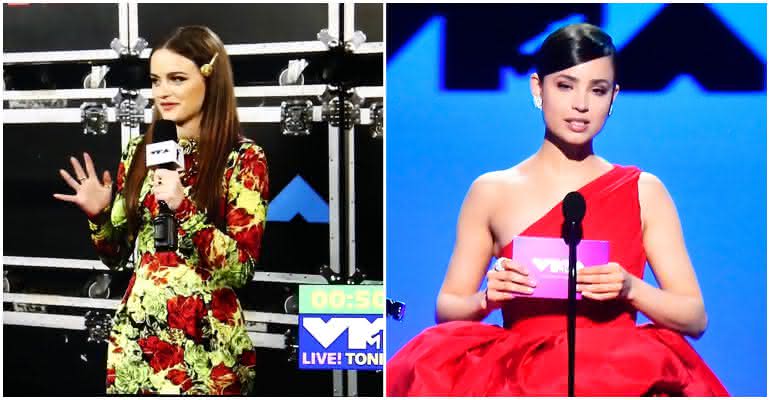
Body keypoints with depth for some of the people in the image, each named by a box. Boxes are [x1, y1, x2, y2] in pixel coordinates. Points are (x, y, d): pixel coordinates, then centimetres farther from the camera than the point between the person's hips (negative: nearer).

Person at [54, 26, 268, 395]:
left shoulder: (243, 158, -9)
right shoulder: (140, 150, 5)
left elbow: (241, 270, -14)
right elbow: (116, 256, 11)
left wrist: (183, 208, -23)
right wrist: (98, 214, -8)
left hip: (203, 341, -4)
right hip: (136, 336, 5)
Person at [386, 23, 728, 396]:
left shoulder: (643, 191, 10)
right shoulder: (491, 191, 10)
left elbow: (695, 318, 8)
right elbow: (446, 309, 11)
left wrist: (630, 289, -11)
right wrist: (486, 298, -12)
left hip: (616, 373, -1)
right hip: (517, 372, 1)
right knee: (440, 358, -31)